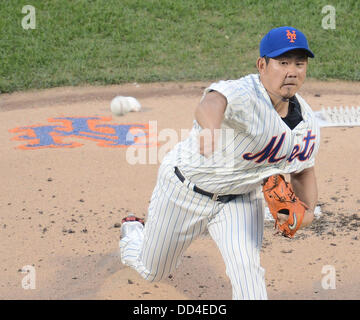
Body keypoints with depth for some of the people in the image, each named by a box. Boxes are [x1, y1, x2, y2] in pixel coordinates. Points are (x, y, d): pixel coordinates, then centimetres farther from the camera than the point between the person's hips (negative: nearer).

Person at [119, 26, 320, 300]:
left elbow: (303, 172, 7)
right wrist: (209, 125, -82)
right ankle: (133, 231, 52)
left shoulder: (307, 121, -10)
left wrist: (308, 211, -13)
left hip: (241, 199, 4)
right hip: (186, 190, -4)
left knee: (247, 267, -21)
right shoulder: (244, 94, -33)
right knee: (152, 271, 16)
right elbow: (214, 101, -58)